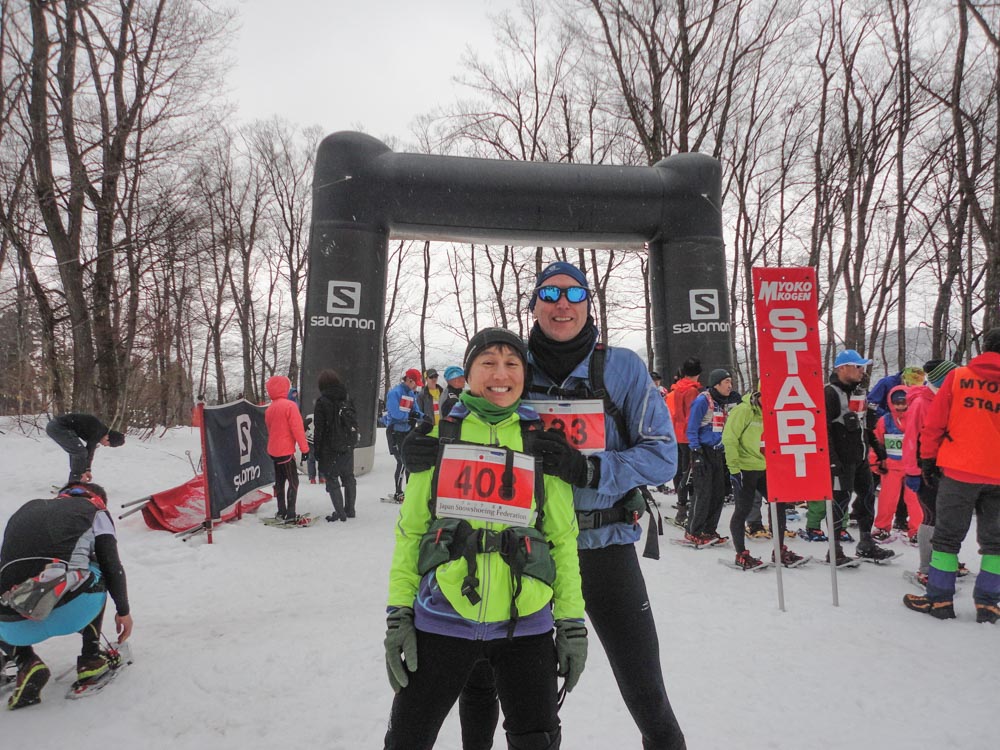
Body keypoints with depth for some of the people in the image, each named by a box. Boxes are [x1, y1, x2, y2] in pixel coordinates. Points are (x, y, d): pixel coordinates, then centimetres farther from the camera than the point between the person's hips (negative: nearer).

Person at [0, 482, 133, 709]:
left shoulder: (25, 510, 27)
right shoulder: (94, 510, 15)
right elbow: (112, 567, 9)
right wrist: (123, 611, 23)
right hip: (72, 612, -2)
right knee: (98, 572, 30)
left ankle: (25, 662, 9)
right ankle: (91, 657, 22)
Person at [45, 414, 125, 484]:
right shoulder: (98, 432, -15)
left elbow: (91, 451, 22)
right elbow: (89, 451, -12)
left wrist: (87, 470, 26)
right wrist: (83, 472, -3)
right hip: (59, 428, -10)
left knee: (76, 451, 19)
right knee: (80, 452, -9)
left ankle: (73, 481, 23)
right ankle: (74, 482, -3)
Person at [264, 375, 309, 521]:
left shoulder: (269, 409, 8)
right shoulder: (289, 405, -15)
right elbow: (297, 427, -18)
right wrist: (304, 447, -14)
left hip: (273, 450, 8)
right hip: (286, 450, -8)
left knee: (280, 481, 16)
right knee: (293, 482, -2)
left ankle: (281, 511, 21)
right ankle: (290, 514, -5)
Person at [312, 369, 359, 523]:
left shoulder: (322, 402, -12)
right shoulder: (348, 398, 5)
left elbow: (319, 428, -11)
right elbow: (355, 421, 11)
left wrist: (317, 449, -3)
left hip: (330, 448, -5)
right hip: (348, 446, 6)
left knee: (332, 479, 3)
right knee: (348, 477, 15)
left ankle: (340, 512, 0)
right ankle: (350, 510, 21)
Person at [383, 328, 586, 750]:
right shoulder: (440, 435, 2)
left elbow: (563, 538, 4)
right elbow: (409, 530, 3)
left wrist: (572, 623, 3)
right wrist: (399, 614, -1)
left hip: (525, 624, 0)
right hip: (441, 620, 0)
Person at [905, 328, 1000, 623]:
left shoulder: (957, 377, -3)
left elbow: (934, 423, -3)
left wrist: (928, 458, 6)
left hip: (960, 471, -1)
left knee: (948, 535, 7)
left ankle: (940, 598, 10)